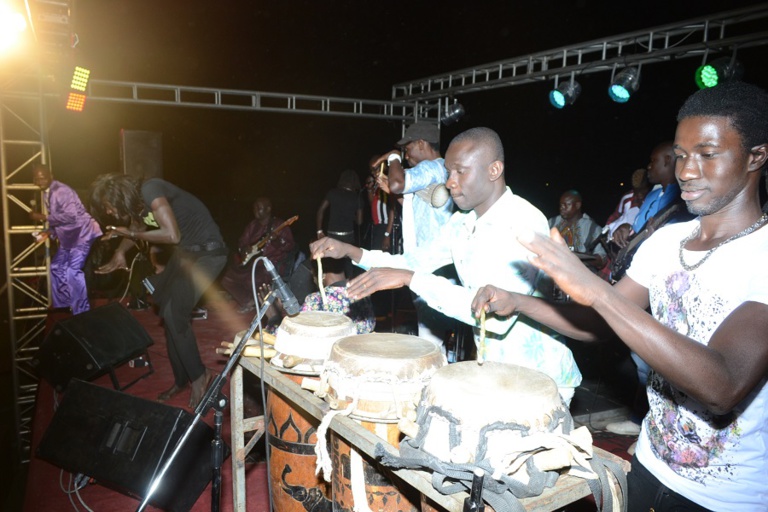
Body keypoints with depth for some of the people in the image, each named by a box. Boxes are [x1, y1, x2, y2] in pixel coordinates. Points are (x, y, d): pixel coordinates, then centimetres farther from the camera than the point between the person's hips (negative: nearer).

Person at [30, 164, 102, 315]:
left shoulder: (61, 191, -19)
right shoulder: (46, 194, 13)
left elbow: (70, 216, -30)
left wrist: (44, 217, -23)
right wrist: (49, 232, 3)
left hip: (82, 234, -11)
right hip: (68, 236, 11)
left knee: (74, 271, -18)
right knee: (57, 267, 17)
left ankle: (82, 311, -11)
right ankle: (62, 304, 31)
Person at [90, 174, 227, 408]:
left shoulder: (150, 190, -22)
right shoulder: (135, 200, 5)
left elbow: (172, 234, -29)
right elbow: (135, 227, 23)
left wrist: (131, 234, -17)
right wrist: (119, 253, 4)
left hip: (207, 251, -10)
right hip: (184, 251, 10)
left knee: (174, 314, -16)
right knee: (167, 312, 8)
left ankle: (199, 375, 4)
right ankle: (181, 380, 22)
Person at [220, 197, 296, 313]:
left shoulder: (279, 225, -7)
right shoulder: (252, 225, 12)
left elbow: (291, 246, -14)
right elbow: (241, 241, 17)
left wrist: (278, 241, -34)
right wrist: (243, 249, -7)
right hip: (250, 261, 7)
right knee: (227, 280, -5)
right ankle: (249, 301, 11)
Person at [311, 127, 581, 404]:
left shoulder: (525, 222, -22)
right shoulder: (461, 223, 4)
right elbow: (414, 262, 10)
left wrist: (409, 278, -33)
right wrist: (349, 251, -4)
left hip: (539, 378, -7)